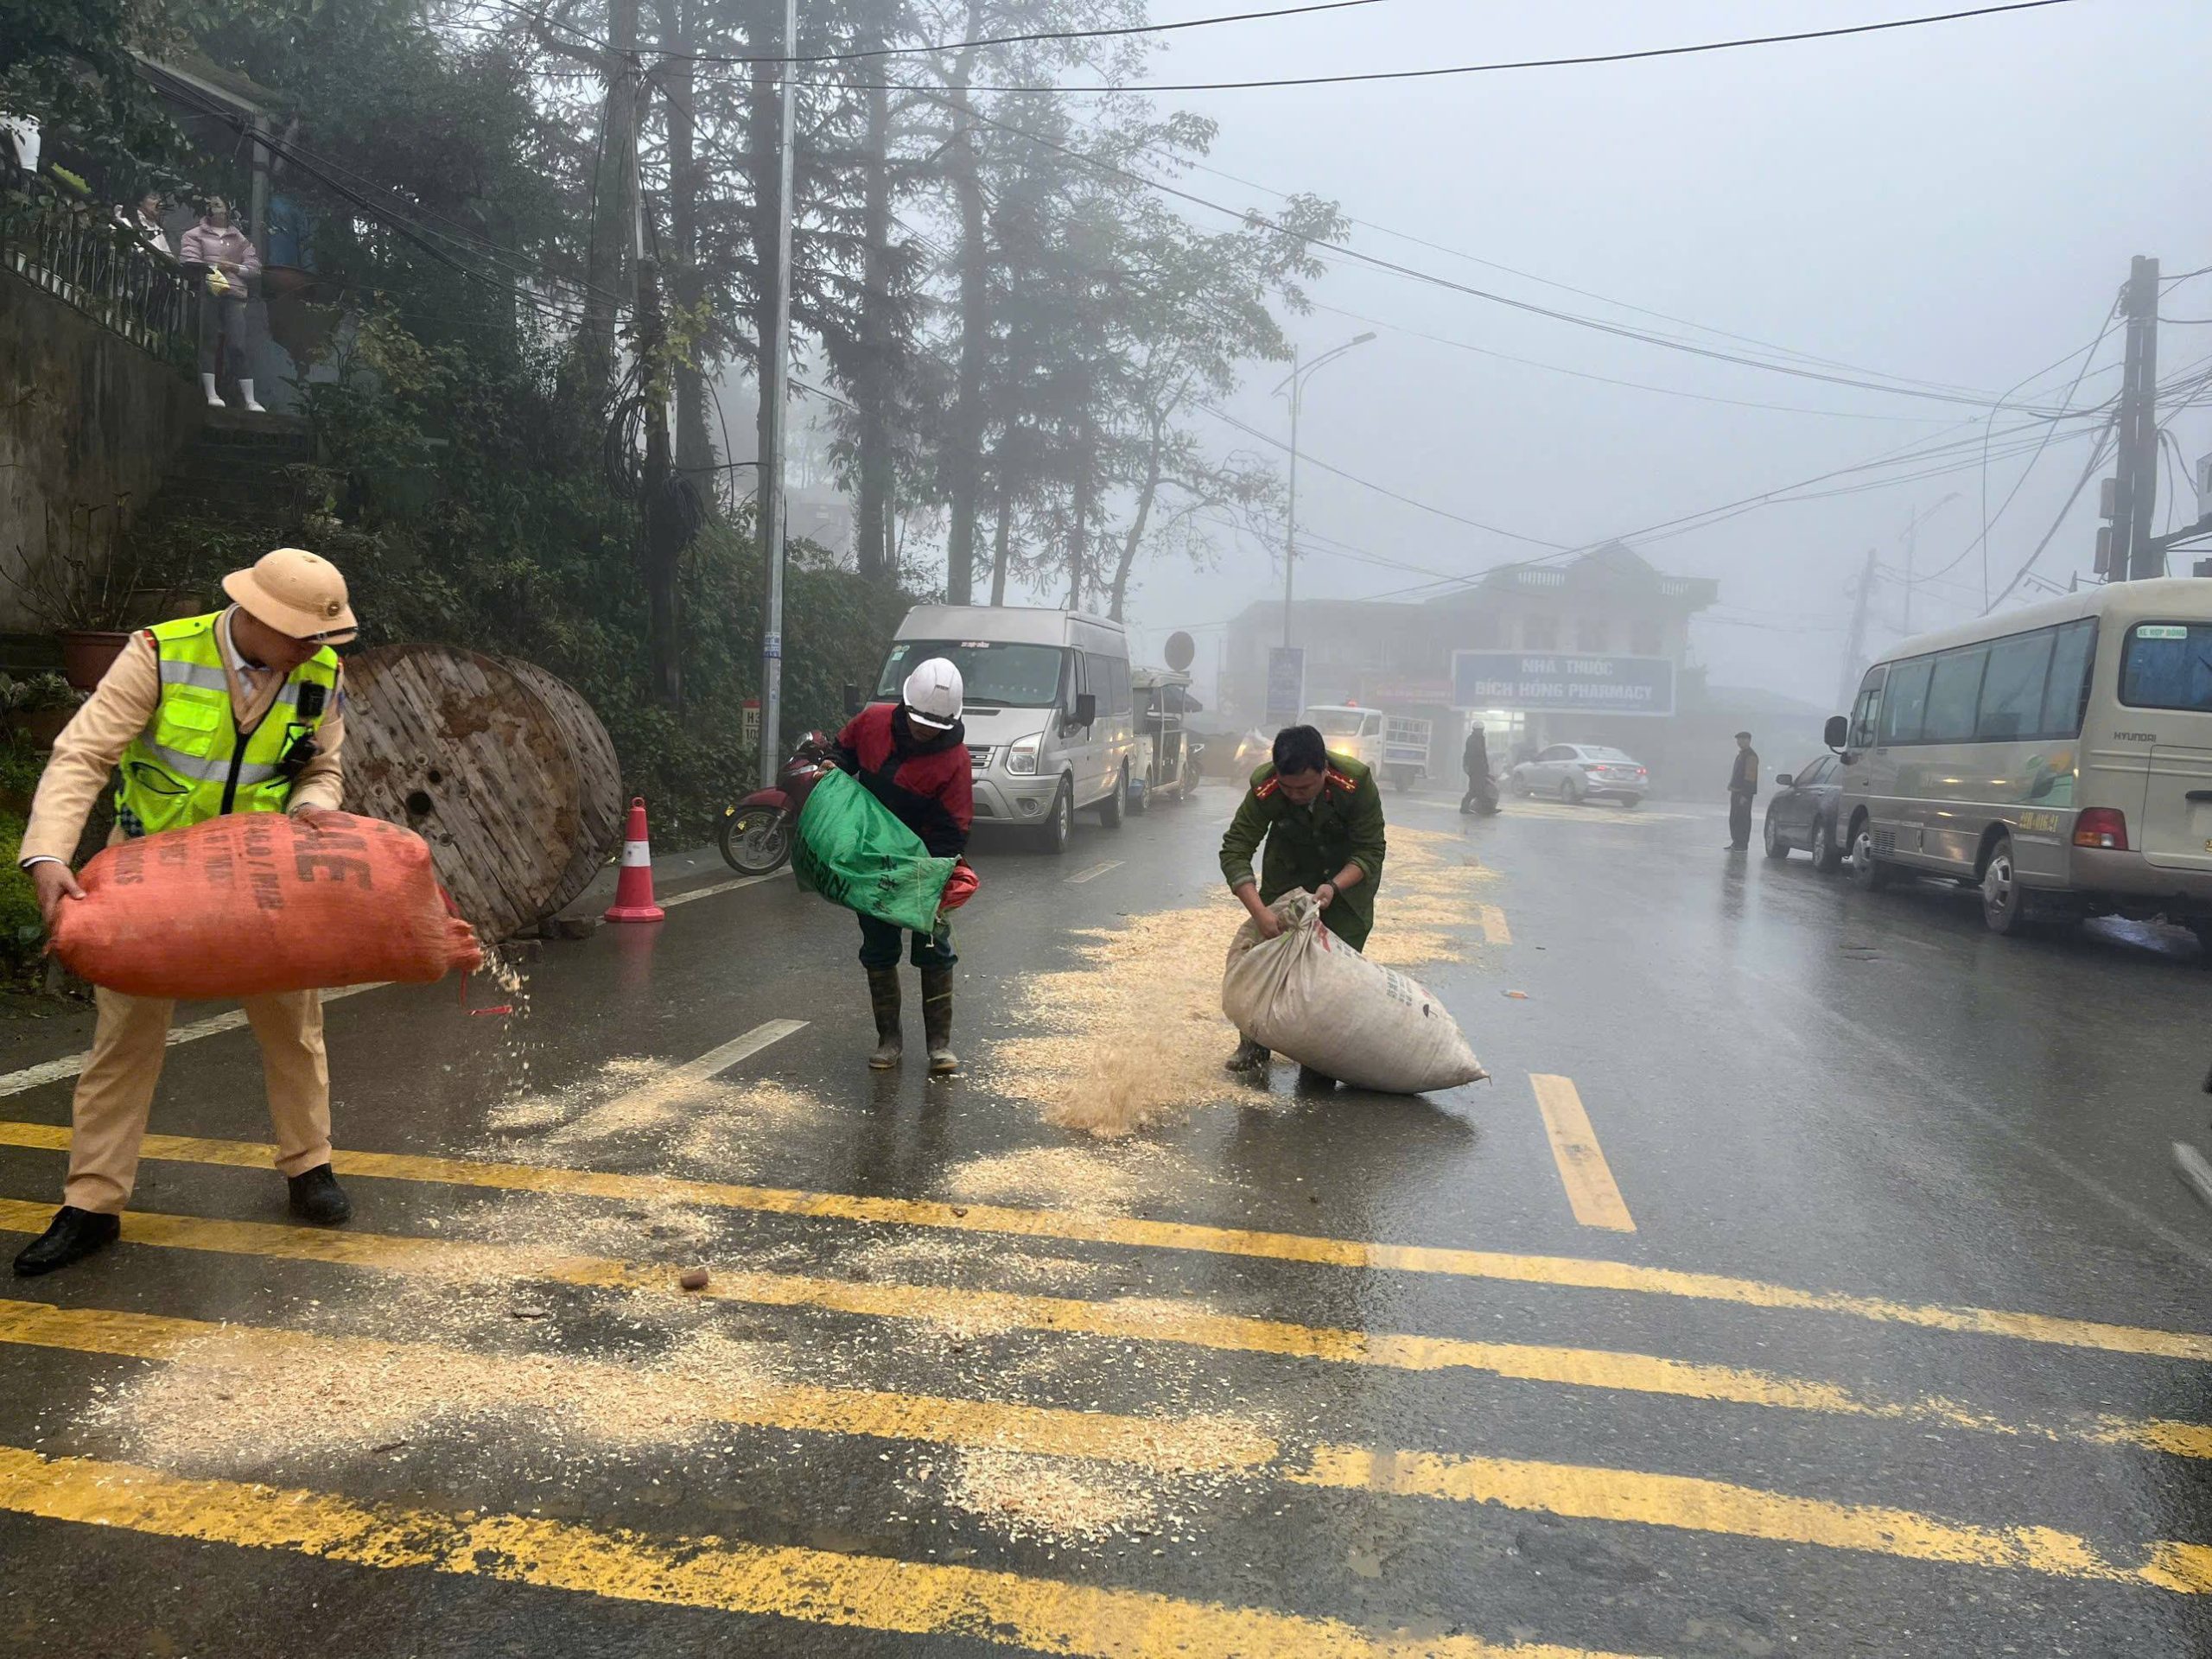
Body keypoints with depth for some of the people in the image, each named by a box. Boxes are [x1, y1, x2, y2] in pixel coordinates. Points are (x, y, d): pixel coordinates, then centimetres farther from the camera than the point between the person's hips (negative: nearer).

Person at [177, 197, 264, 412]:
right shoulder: (196, 235, 14)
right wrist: (211, 271, -13)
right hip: (207, 292, -1)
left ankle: (250, 400, -11)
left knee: (237, 346, -7)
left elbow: (254, 268, 14)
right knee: (209, 342, -5)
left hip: (234, 295, 1)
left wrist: (233, 267, -3)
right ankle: (211, 394, -4)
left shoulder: (240, 239, 22)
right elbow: (189, 261, 0)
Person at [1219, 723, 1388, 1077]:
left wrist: (1334, 886, -41)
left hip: (1349, 871, -1)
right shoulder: (1264, 789, -31)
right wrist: (1260, 911, -41)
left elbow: (1371, 851, -25)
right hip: (1290, 867, 2)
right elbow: (1234, 852, -29)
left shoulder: (1357, 782, -35)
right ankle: (1255, 1042, 8)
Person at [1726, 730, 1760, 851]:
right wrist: (1732, 786, 18)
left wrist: (1745, 795, -23)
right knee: (1734, 819, 13)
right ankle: (1736, 843, 20)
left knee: (1743, 819, -6)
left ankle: (1742, 845, -3)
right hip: (1736, 791, 10)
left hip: (1744, 793, -10)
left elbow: (1750, 776, -20)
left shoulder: (1751, 756, -14)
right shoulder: (1741, 754, 18)